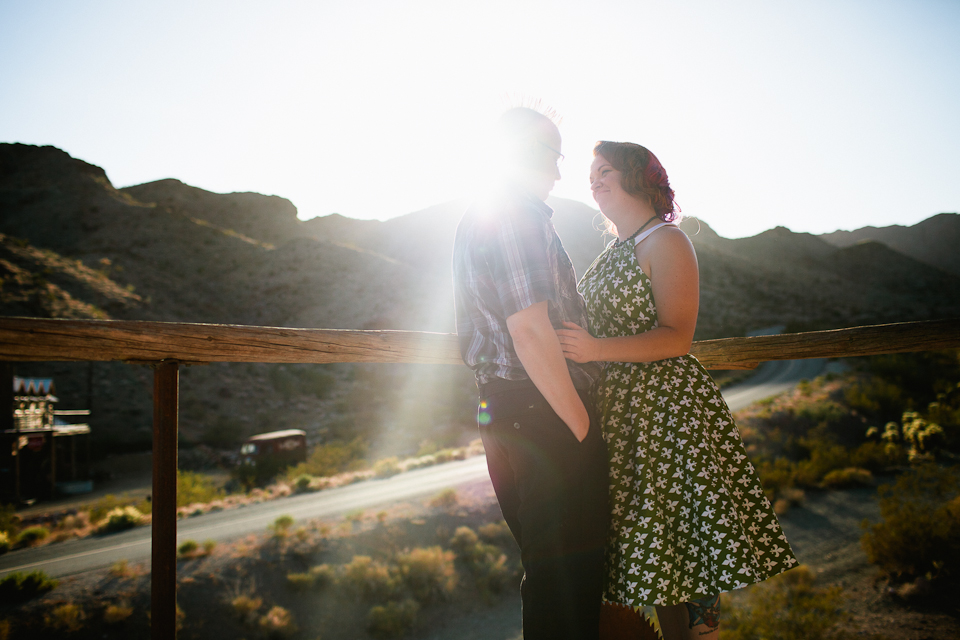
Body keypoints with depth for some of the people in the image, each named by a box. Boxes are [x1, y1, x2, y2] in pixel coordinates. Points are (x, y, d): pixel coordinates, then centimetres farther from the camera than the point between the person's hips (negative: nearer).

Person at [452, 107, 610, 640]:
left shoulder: (476, 218, 19)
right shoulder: (520, 216, -14)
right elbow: (530, 331, -23)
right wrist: (580, 423, -14)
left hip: (503, 410, 10)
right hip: (545, 413, -10)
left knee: (544, 563, 20)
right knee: (566, 568, 0)